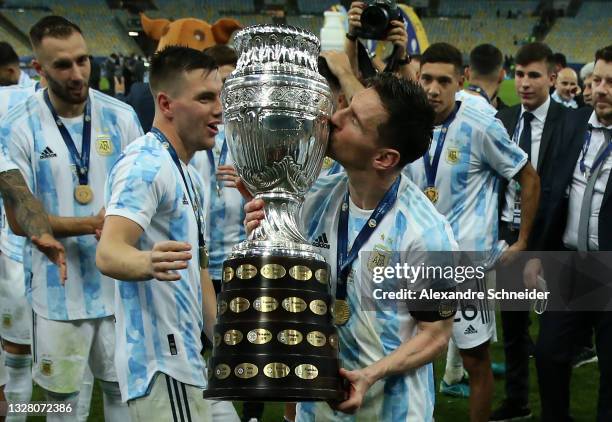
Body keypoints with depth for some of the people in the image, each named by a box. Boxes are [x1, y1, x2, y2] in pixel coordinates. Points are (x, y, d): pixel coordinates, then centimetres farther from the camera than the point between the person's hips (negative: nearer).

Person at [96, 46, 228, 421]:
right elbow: (109, 254, -29)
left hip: (187, 360, 10)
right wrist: (148, 263, -50)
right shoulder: (146, 162, -14)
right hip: (162, 365, -10)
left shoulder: (191, 177, 17)